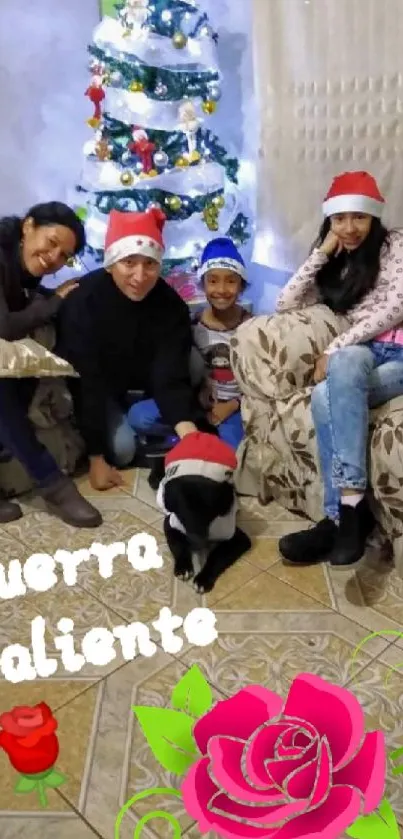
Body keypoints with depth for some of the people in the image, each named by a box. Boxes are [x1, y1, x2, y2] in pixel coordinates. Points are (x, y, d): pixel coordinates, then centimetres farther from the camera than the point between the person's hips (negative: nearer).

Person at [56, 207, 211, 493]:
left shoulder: (171, 306, -23)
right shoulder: (83, 303, -31)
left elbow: (171, 376, -30)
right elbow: (84, 383, -30)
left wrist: (187, 430, -49)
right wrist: (96, 458, -29)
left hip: (143, 387, 2)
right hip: (98, 391, -1)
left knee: (141, 418, -28)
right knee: (122, 448, -21)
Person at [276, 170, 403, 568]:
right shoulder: (335, 267, 24)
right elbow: (286, 304, 12)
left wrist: (333, 349, -15)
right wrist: (323, 252, 9)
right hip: (363, 358, 4)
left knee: (336, 380, -35)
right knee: (325, 398, -32)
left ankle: (346, 508, -36)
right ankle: (347, 513, -30)